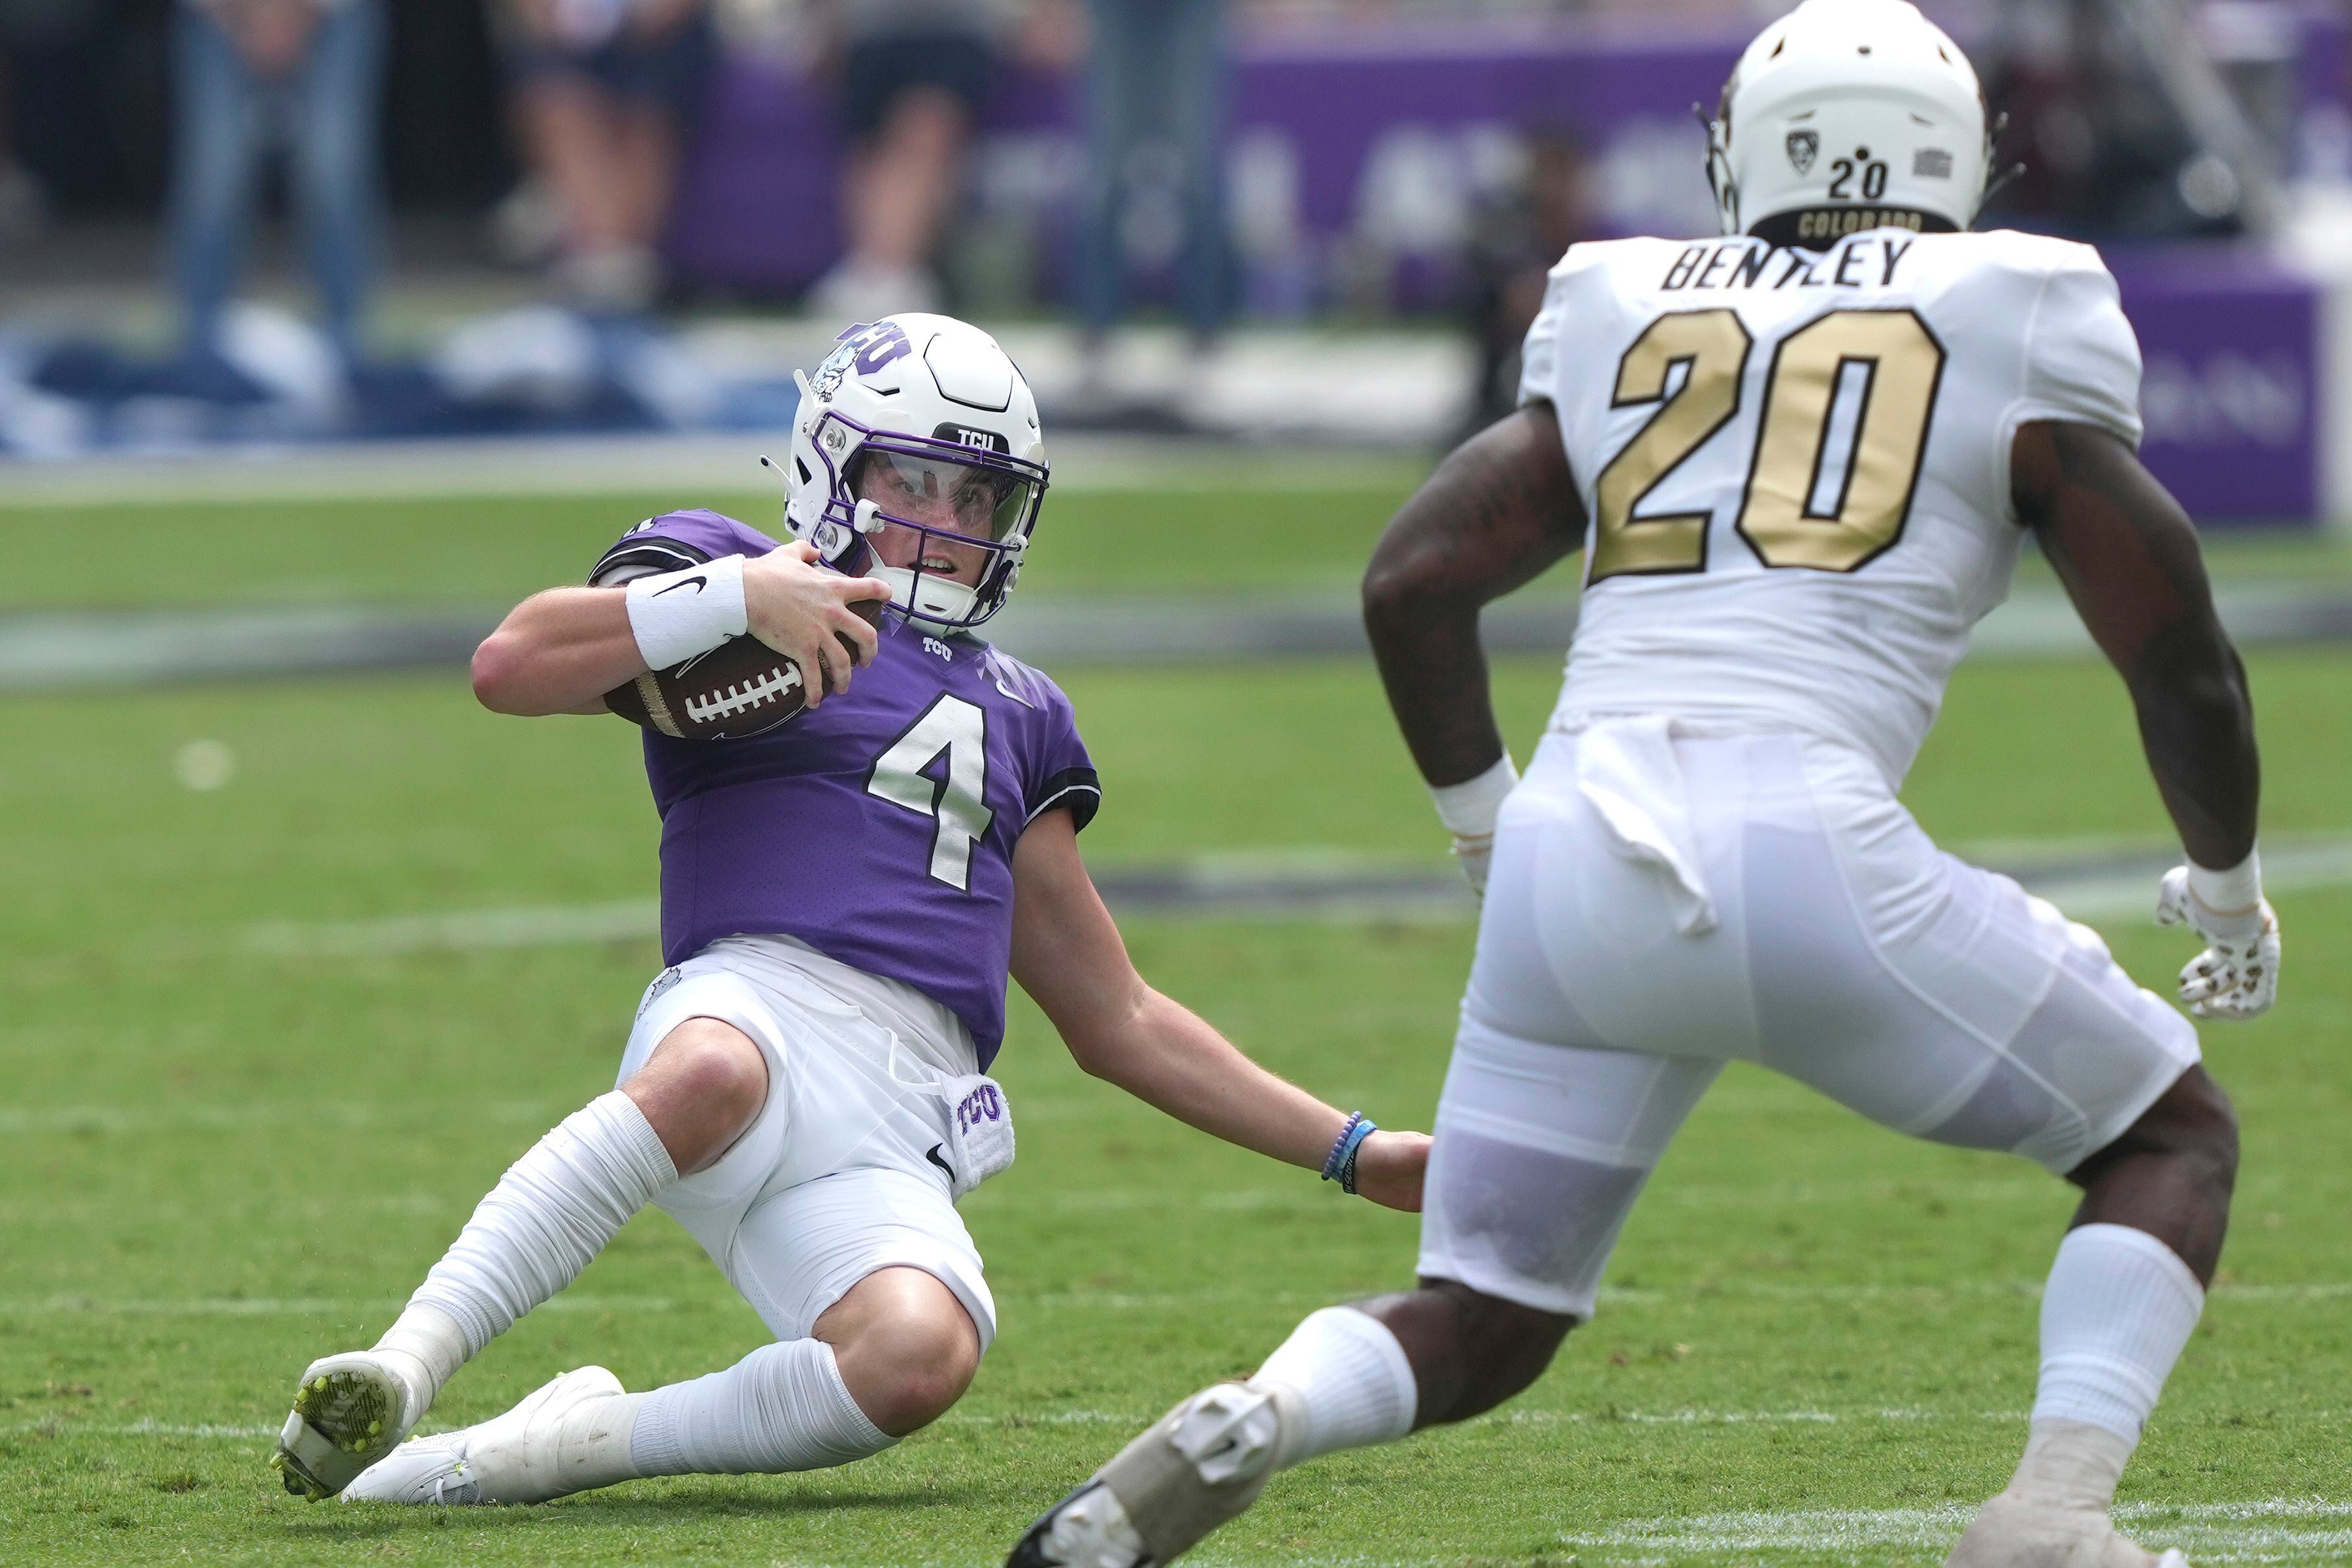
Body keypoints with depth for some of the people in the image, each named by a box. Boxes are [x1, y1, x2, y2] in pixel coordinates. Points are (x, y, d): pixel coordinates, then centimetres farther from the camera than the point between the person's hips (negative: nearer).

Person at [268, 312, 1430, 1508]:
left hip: (899, 1139, 4)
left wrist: (1351, 1154, 32)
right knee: (714, 1075, -43)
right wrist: (739, 597, -11)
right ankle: (403, 1367, -41)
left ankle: (559, 1447, -19)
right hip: (759, 1006, -4)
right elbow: (510, 667, -3)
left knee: (921, 1355, -32)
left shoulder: (1014, 720, 32)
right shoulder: (723, 584, 17)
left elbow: (1119, 1024, 35)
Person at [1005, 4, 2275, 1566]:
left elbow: (1411, 581, 16)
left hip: (1572, 861, 3)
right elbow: (2180, 658, 12)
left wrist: (1488, 827, 31)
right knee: (2174, 1139, 18)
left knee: (1479, 1330, 18)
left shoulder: (1630, 323, 20)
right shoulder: (2013, 337, 11)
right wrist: (2229, 883, 30)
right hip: (1807, 847, -3)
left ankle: (1243, 1424, -14)